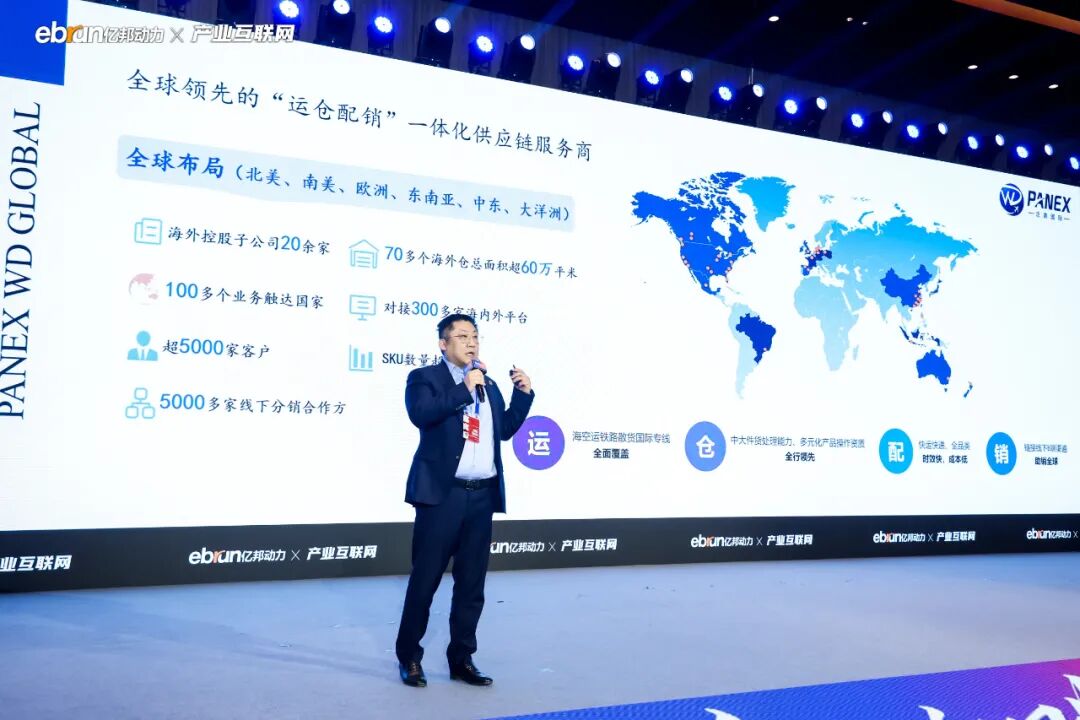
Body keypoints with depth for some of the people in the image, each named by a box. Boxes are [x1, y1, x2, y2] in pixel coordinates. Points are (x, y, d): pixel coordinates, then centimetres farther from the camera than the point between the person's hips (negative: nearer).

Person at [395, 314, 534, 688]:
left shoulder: (488, 385, 18)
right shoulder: (424, 377, -1)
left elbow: (505, 430, 18)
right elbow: (420, 414, -20)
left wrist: (523, 394, 8)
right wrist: (466, 388, -18)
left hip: (483, 495, 6)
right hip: (443, 493, -5)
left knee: (472, 583, 10)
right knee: (425, 578, 3)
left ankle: (462, 658, 22)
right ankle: (409, 657, 18)